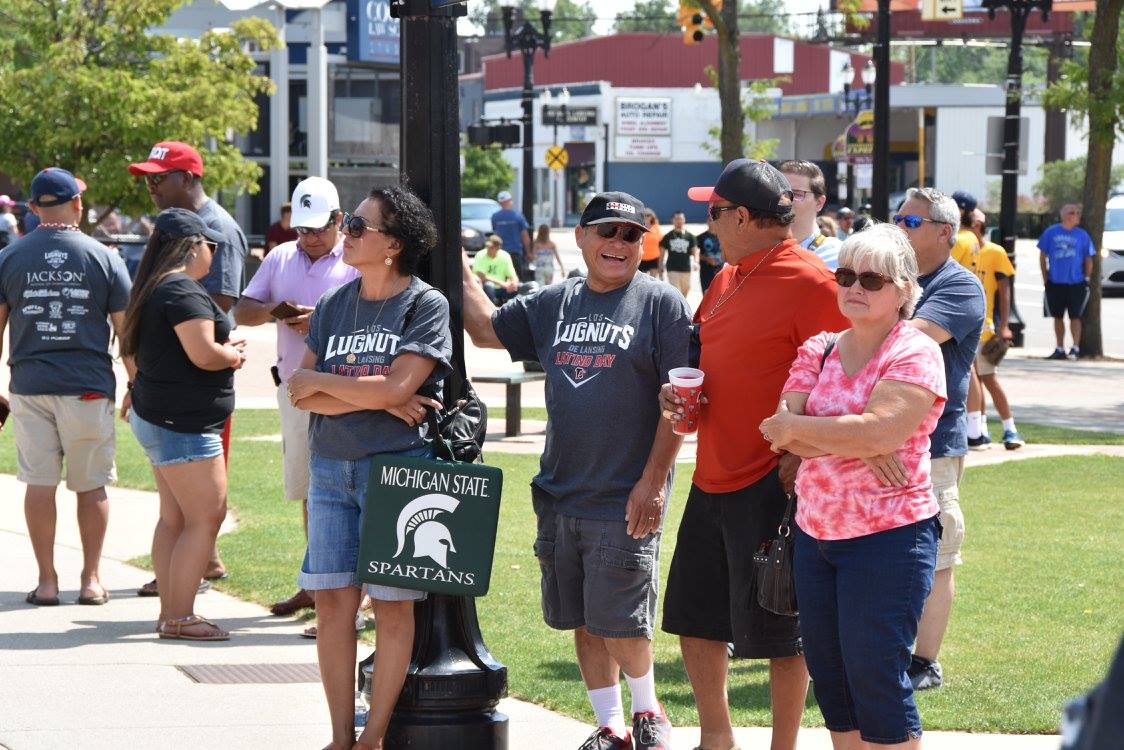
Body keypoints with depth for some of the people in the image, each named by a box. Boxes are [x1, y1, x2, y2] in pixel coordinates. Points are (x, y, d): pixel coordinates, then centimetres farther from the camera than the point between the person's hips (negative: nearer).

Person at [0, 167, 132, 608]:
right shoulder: (103, 258, 0)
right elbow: (126, 331, 0)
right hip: (89, 387, -1)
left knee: (39, 484, 5)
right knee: (91, 486, 8)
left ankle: (47, 580, 8)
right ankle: (91, 580, 11)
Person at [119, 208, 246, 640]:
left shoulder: (156, 289, 14)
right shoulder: (184, 292, -18)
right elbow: (204, 354, -23)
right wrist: (235, 355, -6)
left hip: (157, 415, 11)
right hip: (183, 422, -11)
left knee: (173, 519, 14)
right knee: (206, 517, -8)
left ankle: (170, 612, 17)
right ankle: (179, 617, -8)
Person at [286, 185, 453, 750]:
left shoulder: (426, 305, -6)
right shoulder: (333, 305, 10)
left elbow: (396, 388, -17)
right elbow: (302, 397, 3)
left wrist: (320, 381, -6)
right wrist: (376, 399, -11)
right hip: (330, 466, 5)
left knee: (392, 604, 0)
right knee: (334, 602, 2)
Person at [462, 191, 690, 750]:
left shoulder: (661, 303, -5)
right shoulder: (554, 304, 12)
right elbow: (485, 330, 20)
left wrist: (653, 481, -13)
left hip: (625, 500, -6)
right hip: (559, 494, 6)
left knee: (619, 622, -6)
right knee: (583, 621, 11)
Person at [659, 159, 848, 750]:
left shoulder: (811, 284, -14)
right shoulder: (727, 279, 13)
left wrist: (799, 459, -22)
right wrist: (676, 392, 5)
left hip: (772, 485, -9)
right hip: (712, 479, 9)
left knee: (778, 629, 1)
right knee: (694, 617, 15)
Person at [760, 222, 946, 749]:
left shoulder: (914, 355, -8)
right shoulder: (817, 351, 9)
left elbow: (879, 430, -21)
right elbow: (782, 430, -4)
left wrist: (799, 429, -9)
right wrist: (856, 444, -18)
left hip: (888, 535, -6)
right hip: (814, 531, 6)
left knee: (876, 678, -5)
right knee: (829, 676, 11)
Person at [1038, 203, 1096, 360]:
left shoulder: (1082, 235, 2)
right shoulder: (1051, 232, 2)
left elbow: (1088, 259, 7)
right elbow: (1043, 255, 7)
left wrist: (1087, 279, 0)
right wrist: (1045, 278, 3)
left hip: (1076, 283, -1)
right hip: (1055, 282, 1)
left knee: (1075, 316, -3)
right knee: (1058, 317, 9)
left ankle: (1075, 348, 1)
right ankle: (1060, 349, 18)